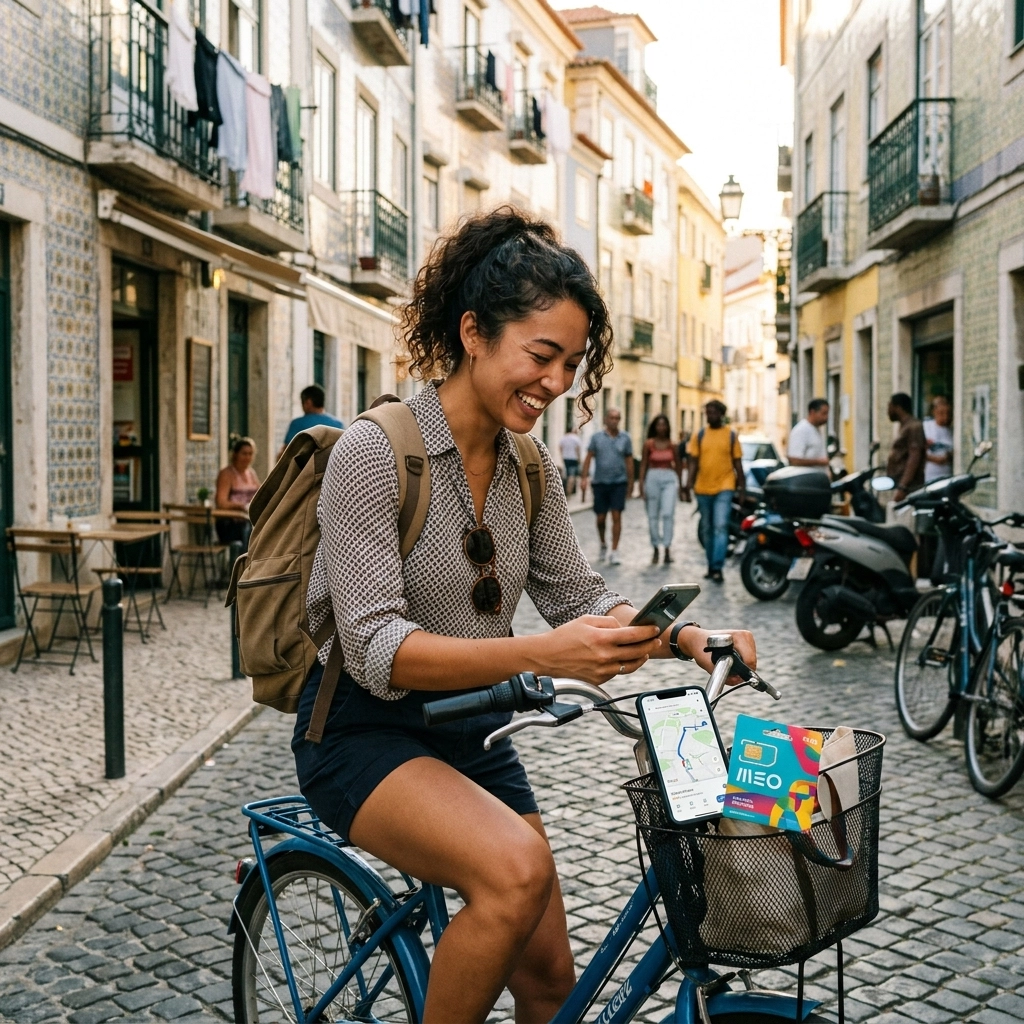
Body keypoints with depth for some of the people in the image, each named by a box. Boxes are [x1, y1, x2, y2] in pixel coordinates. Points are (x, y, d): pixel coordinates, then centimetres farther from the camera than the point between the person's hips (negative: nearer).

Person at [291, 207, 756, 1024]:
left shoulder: (530, 465, 1)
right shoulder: (374, 451, -20)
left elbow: (579, 596, 6)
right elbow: (376, 648, -25)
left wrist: (689, 639, -13)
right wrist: (540, 656, -38)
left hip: (471, 732, 7)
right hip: (366, 733, -6)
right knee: (517, 867, -32)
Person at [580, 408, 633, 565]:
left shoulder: (625, 438, 4)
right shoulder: (597, 437, 3)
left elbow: (629, 461, 8)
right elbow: (588, 458, 3)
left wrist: (630, 482, 8)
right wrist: (584, 477, -6)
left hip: (619, 482, -1)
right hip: (600, 482, 1)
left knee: (616, 516, -8)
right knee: (601, 518, 7)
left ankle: (614, 552, -5)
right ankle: (603, 544, 33)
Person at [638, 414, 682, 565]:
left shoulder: (672, 445, 6)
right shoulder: (648, 444, 2)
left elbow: (677, 464, 16)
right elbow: (643, 465, 3)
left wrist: (679, 484, 20)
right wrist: (641, 485, -4)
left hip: (669, 479, 0)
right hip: (653, 478, 0)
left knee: (668, 513, -15)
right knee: (653, 515, 4)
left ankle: (667, 549, -14)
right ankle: (655, 549, 16)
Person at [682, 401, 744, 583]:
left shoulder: (731, 435, 2)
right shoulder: (699, 436, 6)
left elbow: (737, 463, 5)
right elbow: (693, 462, 4)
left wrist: (741, 488, 2)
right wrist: (688, 485, -6)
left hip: (724, 488, -3)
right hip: (703, 489, 3)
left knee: (721, 527, -14)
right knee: (708, 530, 12)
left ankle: (717, 568, -16)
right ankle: (710, 566, 22)